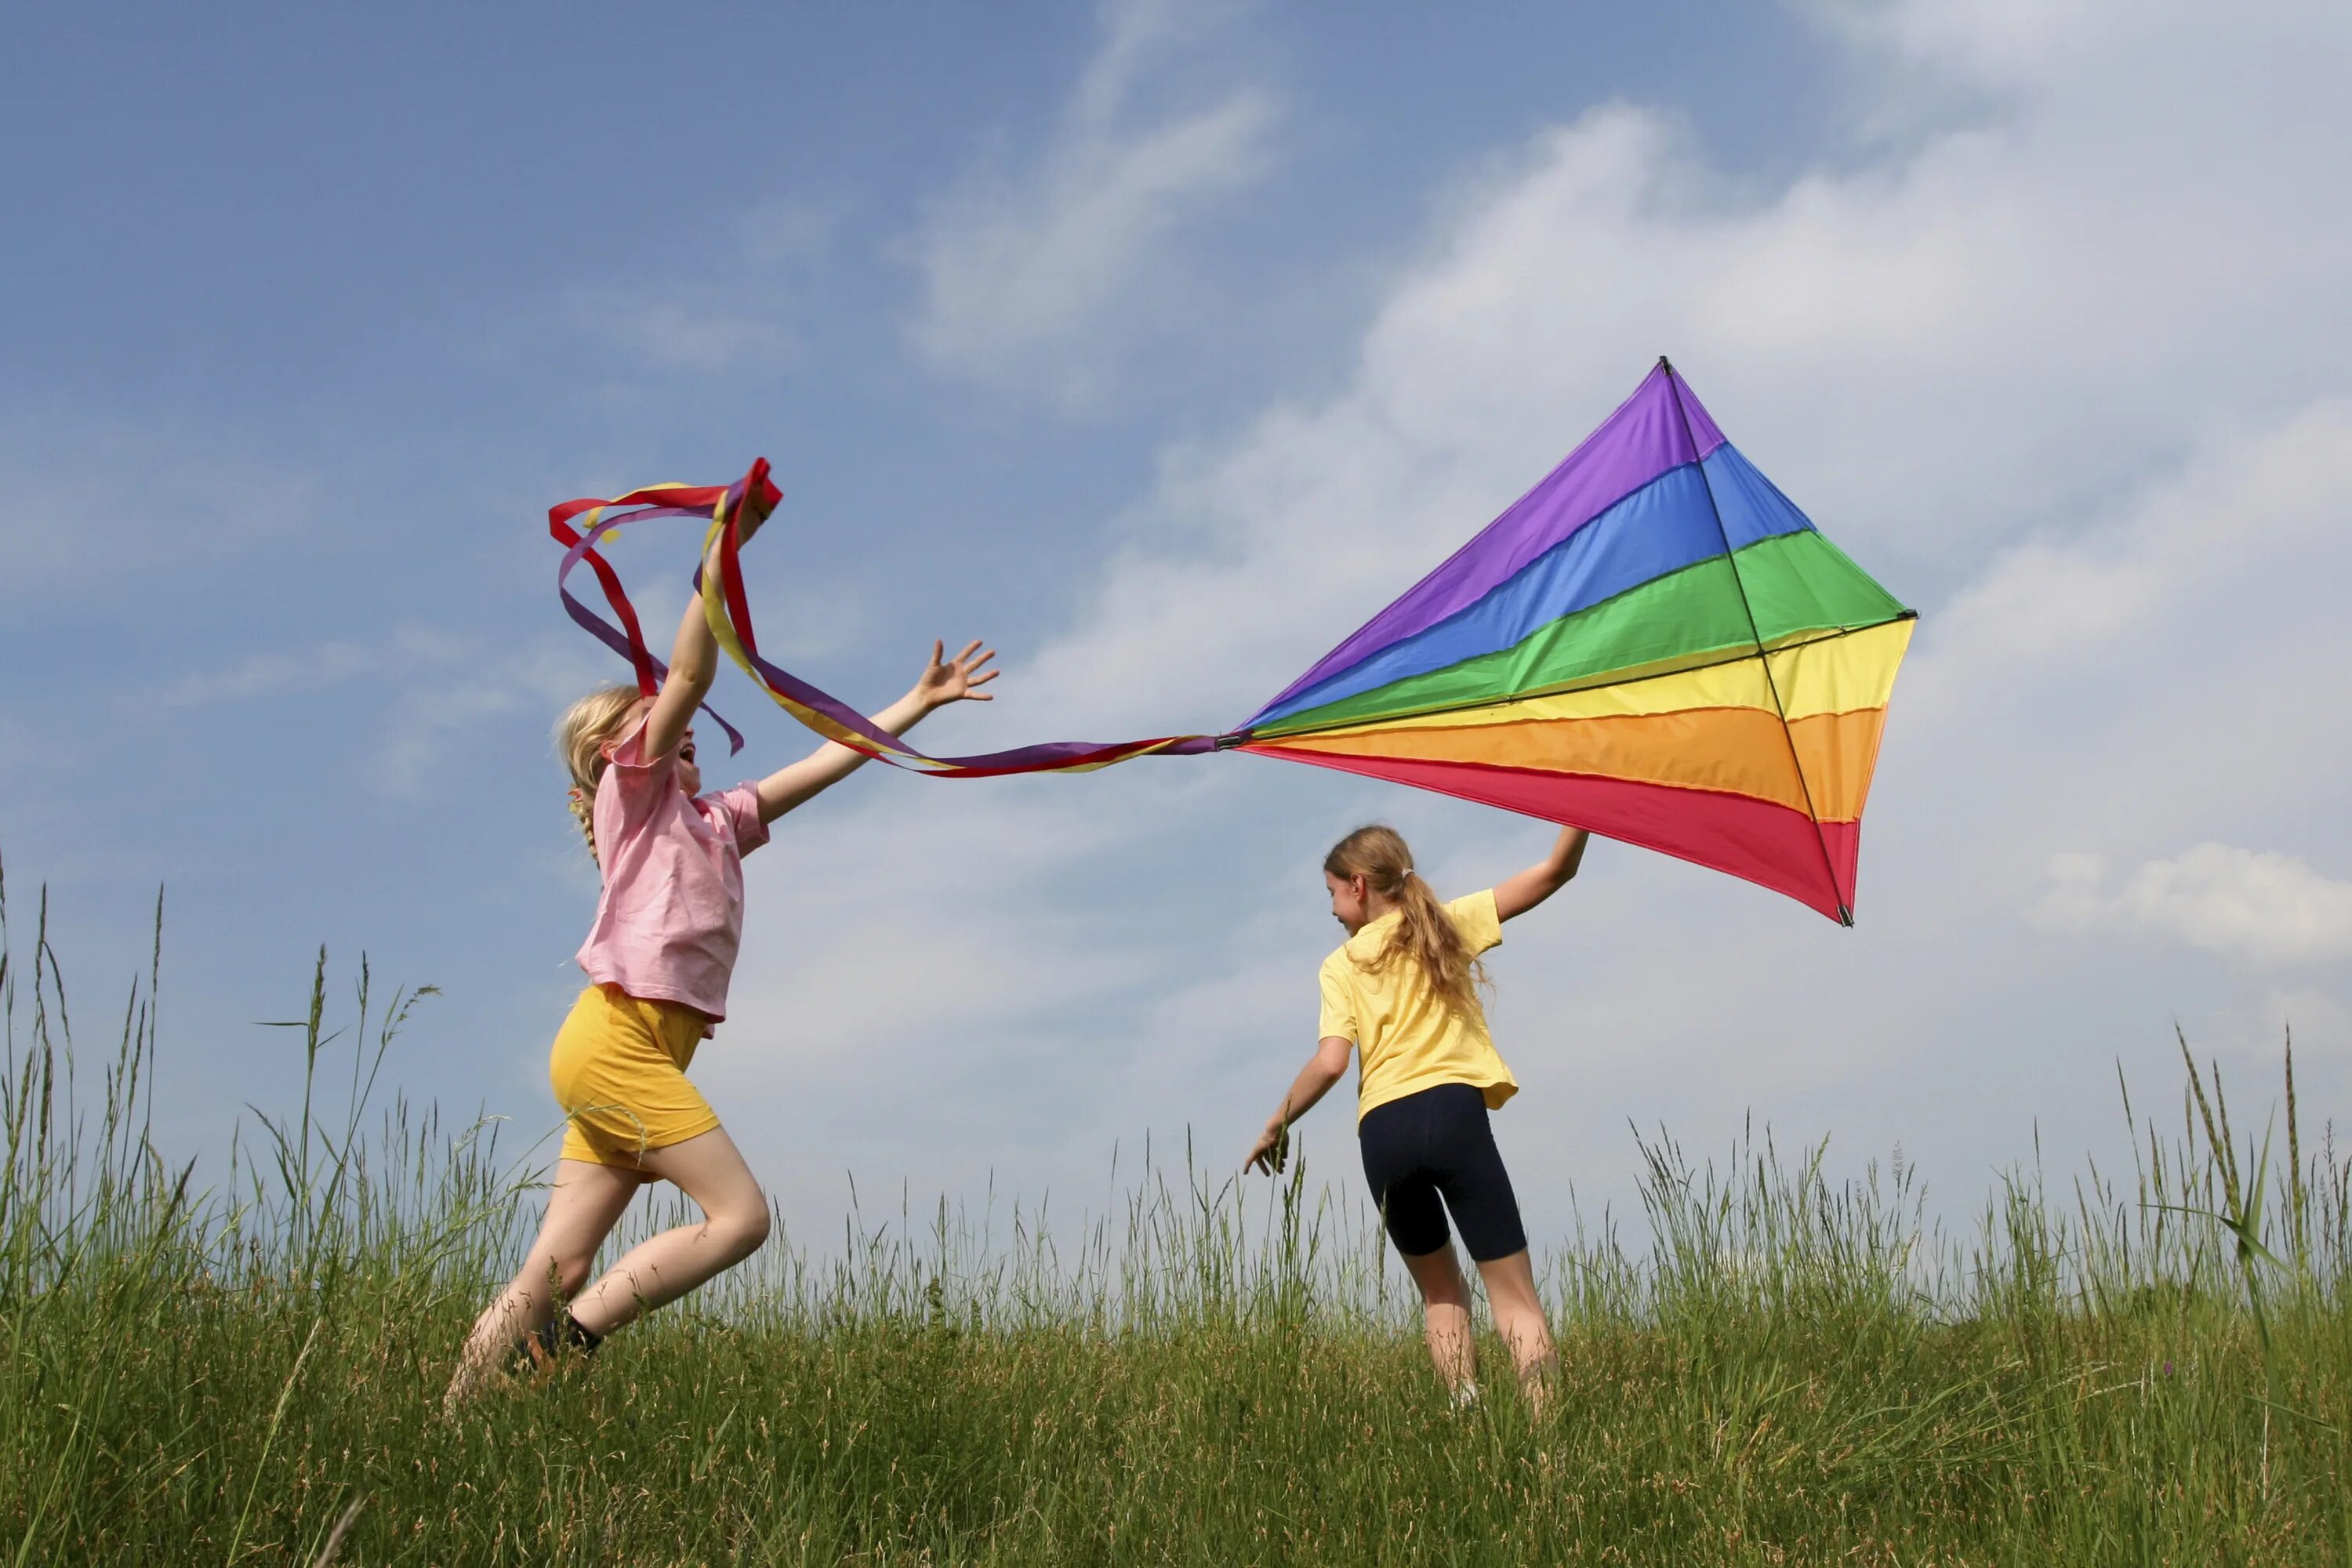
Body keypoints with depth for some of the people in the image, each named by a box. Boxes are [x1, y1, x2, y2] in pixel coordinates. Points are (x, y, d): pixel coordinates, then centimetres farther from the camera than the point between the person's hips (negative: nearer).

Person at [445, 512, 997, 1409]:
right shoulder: (633, 793, 6)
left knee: (555, 1274, 1)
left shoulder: (714, 820, 25)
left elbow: (825, 763, 27)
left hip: (639, 1058, 8)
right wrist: (720, 556, -14)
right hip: (615, 1039, -8)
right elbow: (690, 676, -8)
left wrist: (920, 702, 28)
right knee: (740, 1215, -12)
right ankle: (572, 1340, -9)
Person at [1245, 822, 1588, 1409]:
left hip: (1381, 1131, 1)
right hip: (1452, 1113, -1)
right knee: (1513, 1292, -1)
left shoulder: (1341, 966, 11)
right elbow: (1553, 872, 8)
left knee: (1441, 1293, 17)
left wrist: (1276, 1127, 10)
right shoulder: (1449, 924, 13)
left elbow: (1330, 1063, -1)